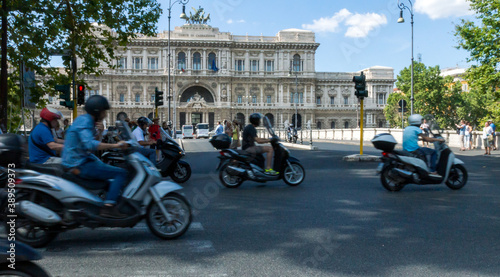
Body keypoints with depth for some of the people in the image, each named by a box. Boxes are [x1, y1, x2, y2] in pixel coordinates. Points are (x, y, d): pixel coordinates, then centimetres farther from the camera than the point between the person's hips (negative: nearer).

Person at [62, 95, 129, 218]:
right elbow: (90, 144, -34)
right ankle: (108, 207, -22)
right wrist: (115, 145, -33)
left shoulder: (84, 119, 15)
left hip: (78, 162, 11)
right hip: (79, 165, -11)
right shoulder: (84, 121, -16)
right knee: (120, 173, -17)